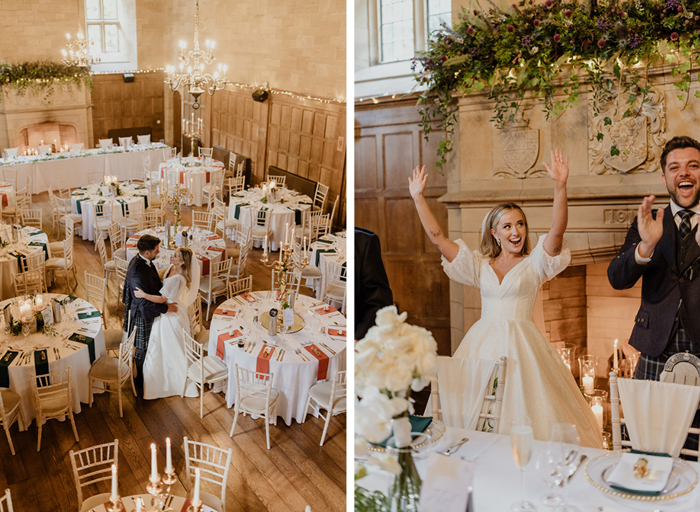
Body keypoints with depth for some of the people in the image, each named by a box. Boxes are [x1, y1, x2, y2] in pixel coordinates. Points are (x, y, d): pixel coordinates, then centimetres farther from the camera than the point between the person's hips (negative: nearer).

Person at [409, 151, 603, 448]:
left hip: (521, 345, -2)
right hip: (482, 343, 2)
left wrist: (560, 187, -24)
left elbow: (557, 231, -12)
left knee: (525, 405, -5)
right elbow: (437, 237, 7)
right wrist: (418, 198, 2)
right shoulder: (480, 266, 10)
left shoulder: (533, 264, 5)